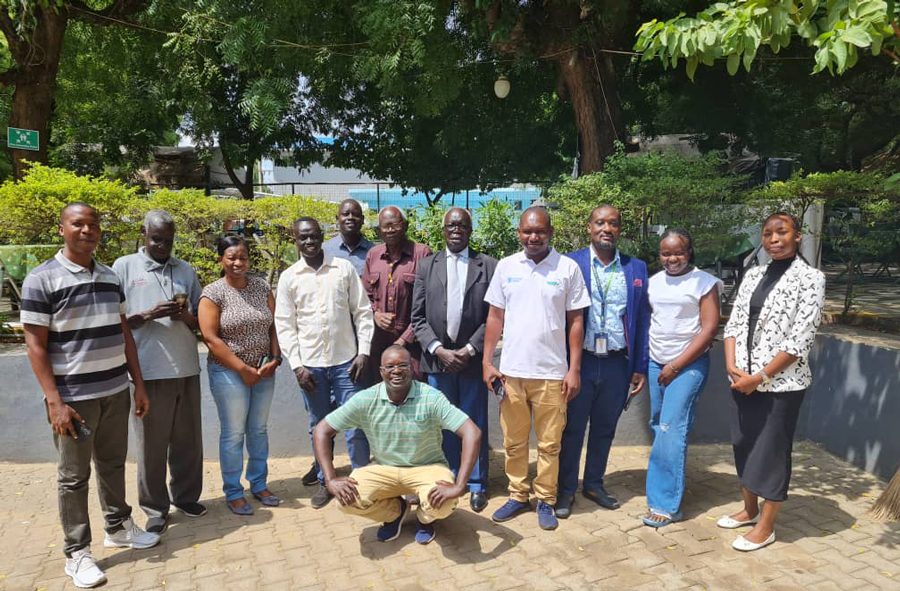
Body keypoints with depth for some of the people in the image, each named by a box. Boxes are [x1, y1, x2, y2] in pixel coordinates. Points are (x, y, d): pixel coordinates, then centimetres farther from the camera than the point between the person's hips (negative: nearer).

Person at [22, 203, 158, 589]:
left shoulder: (110, 277, 8)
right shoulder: (41, 279, -9)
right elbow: (35, 344, -10)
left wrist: (138, 384, 10)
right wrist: (54, 401, -15)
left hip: (116, 391, 5)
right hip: (73, 396, -5)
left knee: (113, 465, 18)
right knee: (74, 477, 7)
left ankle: (118, 527, 36)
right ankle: (77, 553, 21)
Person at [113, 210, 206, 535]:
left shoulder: (186, 270, 11)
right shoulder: (124, 267, 2)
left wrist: (186, 316, -8)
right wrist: (148, 315, -16)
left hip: (186, 368, 3)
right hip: (148, 370, -3)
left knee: (188, 439, 12)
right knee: (151, 443, 6)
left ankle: (186, 496, 29)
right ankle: (155, 508, 20)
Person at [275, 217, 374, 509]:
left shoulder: (344, 268, 1)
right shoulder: (288, 277, 3)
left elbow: (362, 312, 2)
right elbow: (285, 325, 2)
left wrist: (363, 352, -5)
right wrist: (297, 366, -4)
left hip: (346, 361, -1)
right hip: (310, 365, 1)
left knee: (355, 425, 2)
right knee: (319, 427, 13)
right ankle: (325, 481, 29)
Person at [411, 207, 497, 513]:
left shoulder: (488, 266, 1)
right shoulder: (427, 266, 7)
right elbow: (418, 317, 3)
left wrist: (469, 350, -10)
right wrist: (438, 350, -9)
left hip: (473, 359, -2)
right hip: (438, 359, 2)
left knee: (475, 423, 7)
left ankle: (477, 484, 21)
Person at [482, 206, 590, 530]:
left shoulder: (568, 268, -1)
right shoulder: (506, 266, 4)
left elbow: (575, 321, 1)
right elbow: (495, 317, 7)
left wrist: (574, 369, -3)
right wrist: (487, 362, 2)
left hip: (552, 372, -2)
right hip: (511, 370, 2)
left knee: (549, 444, 9)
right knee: (514, 442, 13)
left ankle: (546, 500, 25)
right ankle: (518, 496, 29)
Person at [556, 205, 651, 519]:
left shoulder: (637, 268, 5)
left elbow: (643, 320, 7)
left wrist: (640, 367, 3)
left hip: (617, 364, 3)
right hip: (580, 361, -3)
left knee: (604, 429, 16)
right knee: (572, 428, 9)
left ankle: (594, 484, 34)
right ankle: (566, 490, 25)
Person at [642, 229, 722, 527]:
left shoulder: (704, 282, -5)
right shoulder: (654, 281, 11)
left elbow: (709, 328, -10)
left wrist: (676, 365, -12)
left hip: (689, 364, -6)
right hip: (656, 364, 6)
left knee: (671, 430, -10)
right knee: (658, 426, 7)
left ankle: (667, 504, -2)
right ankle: (668, 485, 22)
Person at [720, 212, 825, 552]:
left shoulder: (810, 278, -8)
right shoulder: (753, 275, 9)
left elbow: (800, 339, -14)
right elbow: (734, 323, 8)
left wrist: (760, 377, -16)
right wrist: (732, 365, -8)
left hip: (781, 383, -6)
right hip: (743, 381, 6)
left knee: (772, 450, 5)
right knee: (743, 446, 15)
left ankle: (766, 526, 21)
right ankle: (749, 510, 35)